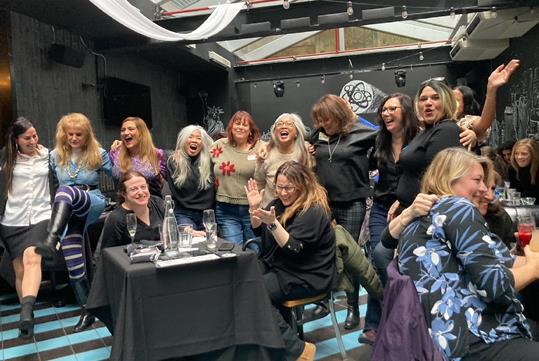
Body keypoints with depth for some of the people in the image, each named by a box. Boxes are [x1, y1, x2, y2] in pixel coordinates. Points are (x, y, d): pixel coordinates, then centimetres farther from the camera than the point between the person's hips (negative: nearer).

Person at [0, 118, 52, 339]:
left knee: (31, 258, -25)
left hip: (40, 217, -1)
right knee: (20, 271, 5)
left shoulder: (47, 155, 3)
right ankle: (27, 316, 17)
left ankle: (26, 312, -35)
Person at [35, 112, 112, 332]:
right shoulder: (55, 156, 11)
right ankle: (87, 310, -5)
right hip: (66, 210, 3)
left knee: (66, 191, -39)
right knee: (73, 262, -14)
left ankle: (50, 242, -57)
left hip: (92, 202, -3)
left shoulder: (98, 154, 3)